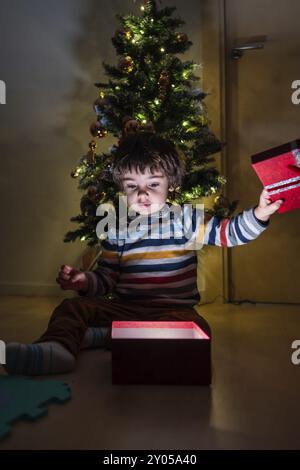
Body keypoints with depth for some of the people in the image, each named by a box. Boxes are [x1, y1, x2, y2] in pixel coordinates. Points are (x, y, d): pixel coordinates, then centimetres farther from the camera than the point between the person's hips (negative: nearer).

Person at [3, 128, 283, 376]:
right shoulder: (117, 232, 7)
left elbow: (228, 232, -5)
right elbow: (107, 277, 10)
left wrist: (259, 214, -22)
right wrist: (85, 281, -11)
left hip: (174, 310, -2)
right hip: (123, 307, 3)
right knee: (72, 307, -11)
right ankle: (57, 348, -40)